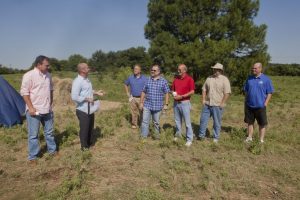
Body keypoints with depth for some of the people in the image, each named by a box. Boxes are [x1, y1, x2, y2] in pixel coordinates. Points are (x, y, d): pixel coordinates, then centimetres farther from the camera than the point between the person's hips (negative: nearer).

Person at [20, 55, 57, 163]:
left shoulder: (48, 75, 7)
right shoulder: (29, 75, -14)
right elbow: (24, 92, -14)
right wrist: (31, 107, -17)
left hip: (47, 110, 6)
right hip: (34, 110, -6)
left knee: (49, 132, 18)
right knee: (33, 134, 4)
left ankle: (52, 150, 33)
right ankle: (32, 156, 19)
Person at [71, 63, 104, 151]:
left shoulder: (86, 79, 8)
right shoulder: (77, 81, -21)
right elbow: (74, 97, -27)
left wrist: (96, 92, 9)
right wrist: (87, 99, -21)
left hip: (90, 109, 9)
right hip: (83, 110, -9)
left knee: (90, 127, 22)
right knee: (84, 128, 7)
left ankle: (89, 143, 41)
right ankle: (84, 146, 26)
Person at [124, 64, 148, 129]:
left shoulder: (144, 78, -5)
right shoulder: (130, 78, 4)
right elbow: (126, 85, 20)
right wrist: (128, 94, 11)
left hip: (141, 98, -2)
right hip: (133, 98, 3)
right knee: (134, 112, 10)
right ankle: (134, 124, 24)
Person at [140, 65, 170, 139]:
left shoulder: (163, 81, -2)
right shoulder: (148, 80, 4)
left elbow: (166, 93, -2)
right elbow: (143, 92, 7)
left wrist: (166, 104, -7)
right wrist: (141, 102, 4)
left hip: (157, 106, -1)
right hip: (147, 105, 2)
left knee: (156, 122, 14)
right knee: (145, 121, 0)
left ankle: (157, 134, 34)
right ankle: (143, 136, 9)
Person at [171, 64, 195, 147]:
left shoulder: (189, 79, -8)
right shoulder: (176, 78, 8)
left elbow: (192, 91, -12)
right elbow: (173, 89, 17)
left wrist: (181, 96, -17)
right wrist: (174, 94, -6)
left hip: (185, 102, -5)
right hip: (176, 102, 5)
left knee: (187, 122, -1)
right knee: (177, 121, 17)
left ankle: (189, 139, 9)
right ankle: (178, 135, 34)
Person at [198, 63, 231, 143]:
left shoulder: (224, 79, -6)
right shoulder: (209, 78, 9)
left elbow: (227, 93, -11)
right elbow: (204, 89, 13)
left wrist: (222, 103, -15)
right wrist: (203, 99, 3)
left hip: (217, 105, -4)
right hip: (207, 104, 5)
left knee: (217, 122, 7)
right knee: (203, 120, 9)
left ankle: (216, 138, 21)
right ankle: (201, 135, 24)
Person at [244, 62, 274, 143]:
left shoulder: (266, 79, -4)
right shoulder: (249, 78, 6)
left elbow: (269, 93, -3)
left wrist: (265, 103, -11)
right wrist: (245, 102, 8)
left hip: (260, 106, -3)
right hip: (249, 106, 4)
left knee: (262, 124, 5)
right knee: (250, 122, 13)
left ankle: (261, 140, 16)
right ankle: (249, 138, 25)